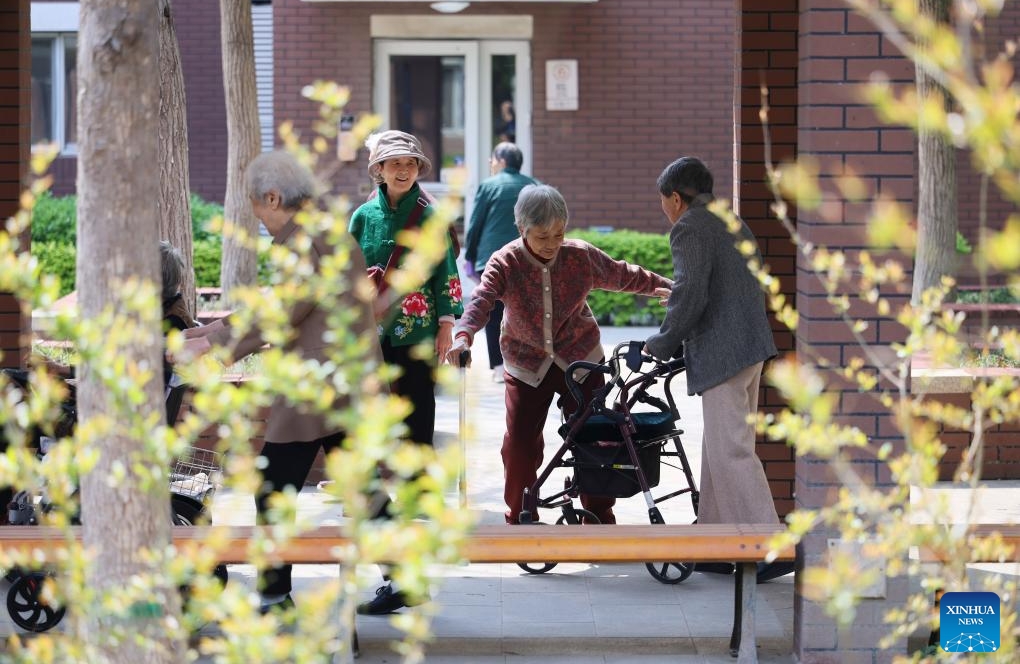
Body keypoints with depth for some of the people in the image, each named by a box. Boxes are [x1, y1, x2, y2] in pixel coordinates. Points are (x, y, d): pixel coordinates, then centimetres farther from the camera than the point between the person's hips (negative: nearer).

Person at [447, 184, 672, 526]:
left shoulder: (582, 256, -10)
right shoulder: (505, 263, -17)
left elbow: (623, 276, 7)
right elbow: (481, 300, -32)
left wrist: (667, 286, 16)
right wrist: (463, 336, -51)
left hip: (579, 359, 1)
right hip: (528, 365, -1)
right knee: (519, 446, -7)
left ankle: (600, 519, 14)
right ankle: (520, 521, 10)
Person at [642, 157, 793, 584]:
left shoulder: (689, 228, -8)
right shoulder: (732, 223, 21)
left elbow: (689, 296, -19)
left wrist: (662, 345, -5)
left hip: (720, 354, -10)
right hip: (751, 345, 10)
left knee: (730, 450, -8)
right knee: (720, 449, 14)